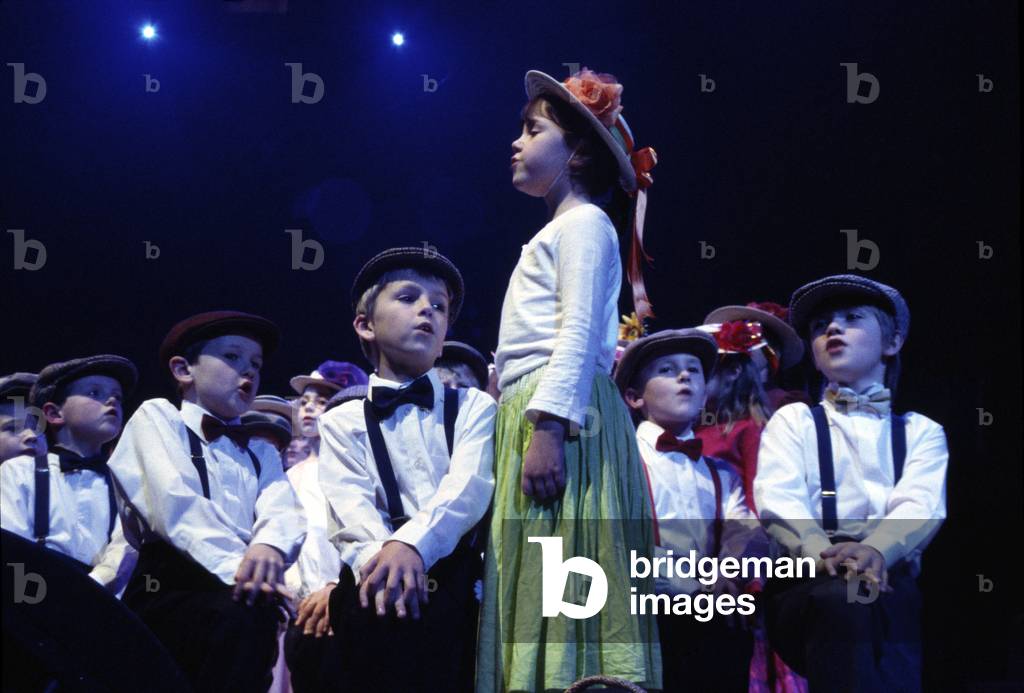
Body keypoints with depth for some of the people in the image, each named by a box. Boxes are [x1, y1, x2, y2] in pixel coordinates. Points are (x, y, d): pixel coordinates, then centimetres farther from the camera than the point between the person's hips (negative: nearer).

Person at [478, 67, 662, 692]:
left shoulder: (584, 223, -3)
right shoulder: (559, 231, 27)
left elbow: (578, 334, -16)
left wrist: (549, 427, -24)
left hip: (561, 411, -10)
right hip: (530, 416, 10)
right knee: (535, 591, 3)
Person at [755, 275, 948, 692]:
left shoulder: (921, 431, 24)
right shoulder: (793, 420, 22)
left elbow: (921, 505, 2)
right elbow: (779, 501, 2)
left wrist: (875, 550, -24)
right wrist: (824, 553, -23)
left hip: (894, 586, 0)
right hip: (806, 589, 0)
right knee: (841, 597, -37)